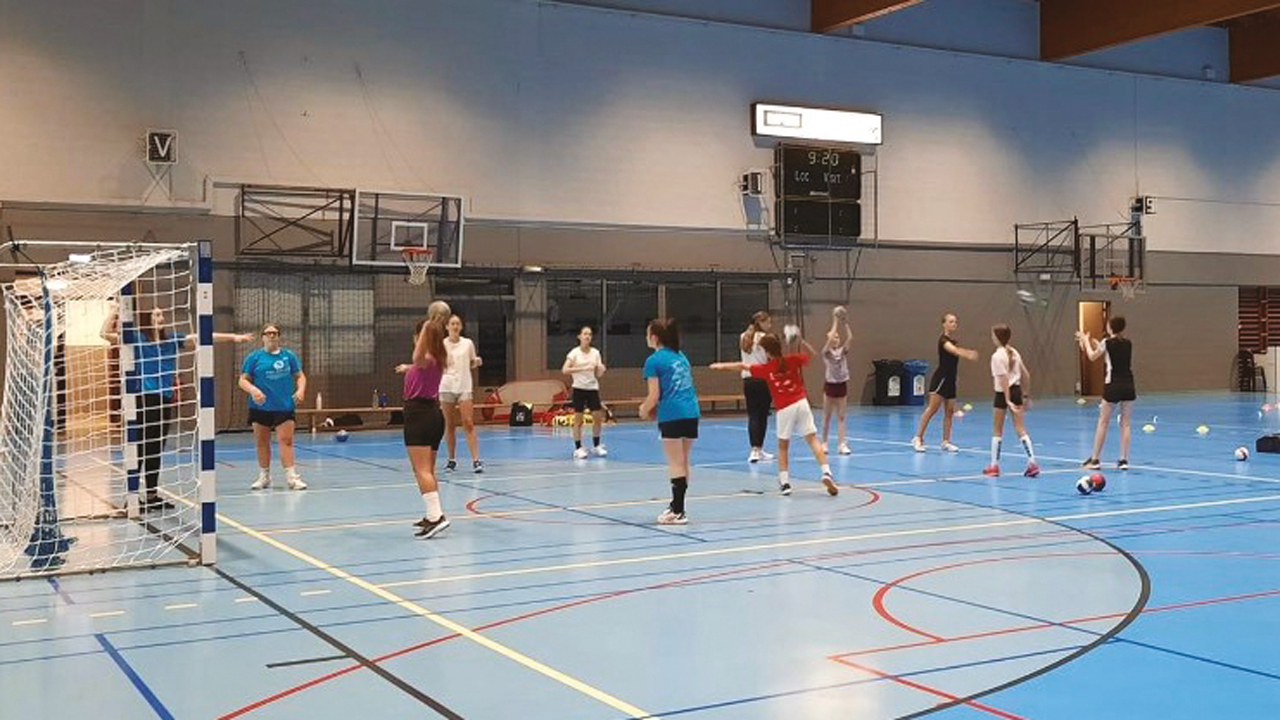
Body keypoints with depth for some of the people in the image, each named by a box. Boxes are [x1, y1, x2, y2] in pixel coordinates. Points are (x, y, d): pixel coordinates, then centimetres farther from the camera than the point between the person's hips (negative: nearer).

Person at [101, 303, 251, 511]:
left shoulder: (172, 339, 12)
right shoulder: (135, 337, -1)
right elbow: (105, 333, -10)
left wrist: (232, 337, 6)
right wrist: (114, 310, -7)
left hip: (164, 400, 6)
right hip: (140, 398, -6)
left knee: (156, 450, 12)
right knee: (139, 449, -7)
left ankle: (152, 495, 21)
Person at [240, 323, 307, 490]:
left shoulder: (288, 356, 8)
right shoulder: (254, 357, 4)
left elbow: (300, 376, 13)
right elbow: (243, 380, 2)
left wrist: (300, 389, -7)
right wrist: (252, 389, -18)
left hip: (284, 406, 0)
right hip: (260, 407, 0)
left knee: (286, 440, -9)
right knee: (262, 442, 8)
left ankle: (291, 476, -11)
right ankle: (264, 476, 21)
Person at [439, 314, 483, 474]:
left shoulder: (468, 343, 7)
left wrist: (477, 362, -4)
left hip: (464, 387, 0)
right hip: (447, 387, 0)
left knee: (469, 424, -9)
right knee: (450, 425, 4)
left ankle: (476, 460, -13)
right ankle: (451, 459, 15)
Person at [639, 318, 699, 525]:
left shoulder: (654, 361, -5)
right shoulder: (681, 356, 17)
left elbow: (654, 395, -8)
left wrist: (644, 409, 12)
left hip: (672, 415, -7)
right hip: (692, 412, 7)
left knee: (676, 464, -2)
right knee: (683, 462, 14)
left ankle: (678, 512, 0)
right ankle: (677, 506, 23)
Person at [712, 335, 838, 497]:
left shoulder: (766, 368, 2)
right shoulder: (792, 360, 5)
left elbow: (743, 366, 15)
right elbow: (811, 353, 22)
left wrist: (722, 365, 27)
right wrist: (800, 341, 9)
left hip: (784, 409, -1)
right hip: (801, 403, 1)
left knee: (783, 447, 12)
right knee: (813, 440, 0)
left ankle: (784, 482, 8)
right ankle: (826, 473, -15)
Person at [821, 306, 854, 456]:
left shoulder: (843, 351, 6)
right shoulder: (826, 352, -5)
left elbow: (850, 338, -8)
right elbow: (830, 338, -21)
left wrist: (845, 323, -10)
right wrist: (836, 322, -16)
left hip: (842, 385, 3)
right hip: (830, 385, -3)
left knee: (841, 417, 2)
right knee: (827, 417, 6)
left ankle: (842, 445, -2)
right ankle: (824, 443, 16)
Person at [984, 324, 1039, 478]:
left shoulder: (997, 356, -14)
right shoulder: (1014, 352, 9)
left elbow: (1004, 379, -21)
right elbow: (1026, 374, 12)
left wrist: (1007, 400, -24)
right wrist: (1026, 395, 18)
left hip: (1003, 393, -6)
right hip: (1017, 390, 6)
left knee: (997, 431, 6)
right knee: (1021, 429, 5)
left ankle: (994, 465, 11)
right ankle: (1032, 462, -5)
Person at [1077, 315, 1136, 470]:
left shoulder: (1107, 342, -5)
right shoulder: (1128, 343, 9)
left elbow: (1092, 356, 11)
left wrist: (1086, 341, 26)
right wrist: (1093, 341, 32)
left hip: (1113, 386, -4)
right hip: (1128, 385, 4)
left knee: (1103, 422, 3)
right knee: (1125, 423, 7)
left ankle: (1095, 459, 6)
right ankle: (1123, 460, 5)